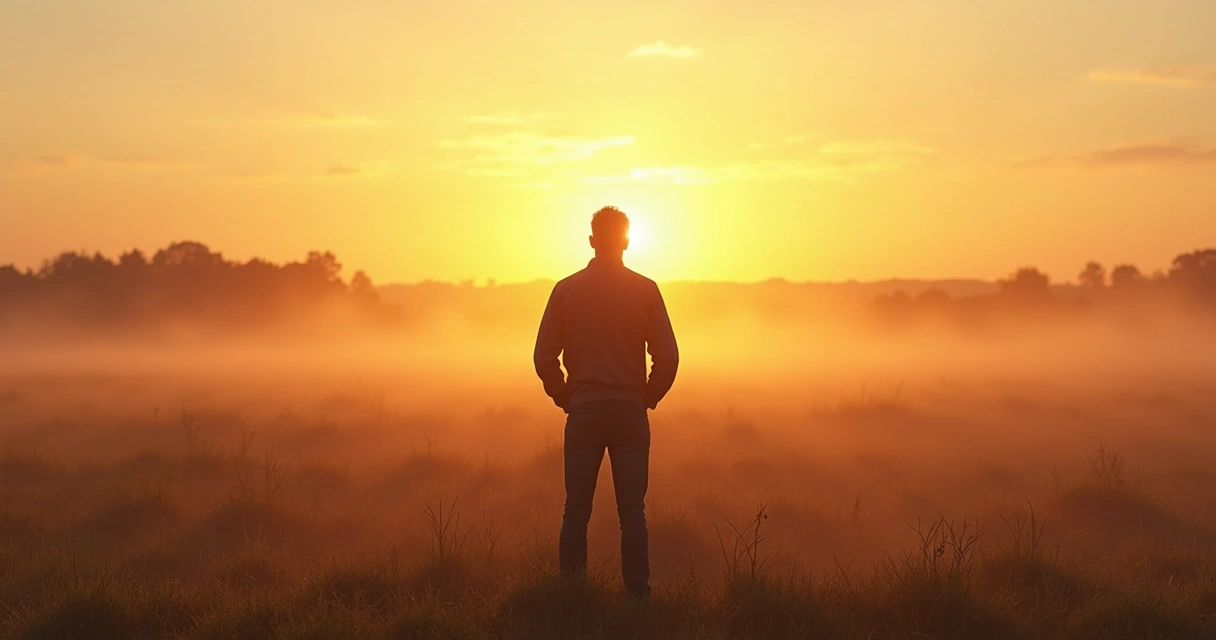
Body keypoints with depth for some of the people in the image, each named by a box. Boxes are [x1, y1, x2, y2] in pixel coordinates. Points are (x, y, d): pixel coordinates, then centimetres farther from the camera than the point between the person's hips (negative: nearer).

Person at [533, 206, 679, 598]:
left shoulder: (567, 289, 2)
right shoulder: (645, 289, 0)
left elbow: (544, 357, 1)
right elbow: (667, 356, -3)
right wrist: (648, 398, 11)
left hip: (583, 412, 0)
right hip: (631, 411, 0)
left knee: (576, 512, 5)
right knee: (632, 514, 3)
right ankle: (637, 596, 2)